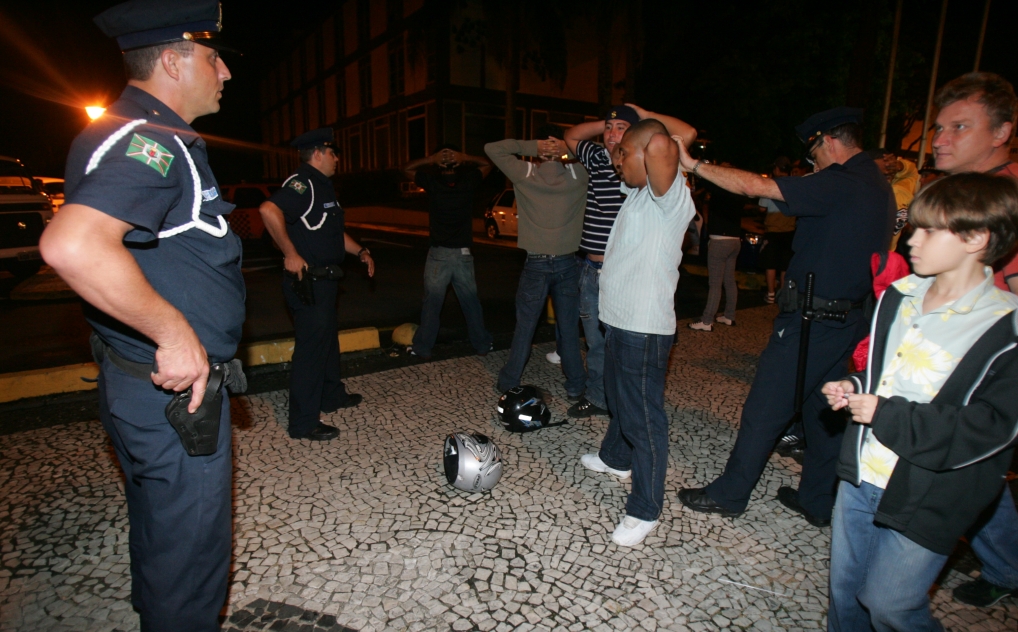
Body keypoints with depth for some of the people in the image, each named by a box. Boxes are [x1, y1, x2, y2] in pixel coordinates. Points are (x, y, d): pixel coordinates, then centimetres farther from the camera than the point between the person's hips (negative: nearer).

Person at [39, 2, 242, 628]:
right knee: (189, 550, 7)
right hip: (175, 388, -11)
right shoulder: (150, 142, -21)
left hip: (164, 383, 11)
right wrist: (174, 332, -30)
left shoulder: (149, 137, 12)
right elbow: (71, 246, -38)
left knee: (161, 535, 28)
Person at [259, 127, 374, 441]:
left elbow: (334, 232, 28)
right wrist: (291, 254, -30)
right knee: (310, 346, -6)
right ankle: (303, 422, 3)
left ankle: (332, 395, 39)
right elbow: (268, 210, -35)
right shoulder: (301, 184, -16)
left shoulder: (323, 187, 18)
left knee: (329, 338, 21)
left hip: (325, 279, 11)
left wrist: (360, 251, 16)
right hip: (307, 280, -11)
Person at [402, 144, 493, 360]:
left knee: (431, 304, 6)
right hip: (463, 254, 2)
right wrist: (465, 158, 1)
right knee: (471, 302, 11)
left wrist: (430, 159, -3)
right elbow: (487, 164, 16)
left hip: (438, 254, -1)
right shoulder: (469, 181, -1)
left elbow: (406, 169, 10)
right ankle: (482, 344, 19)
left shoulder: (432, 181, -4)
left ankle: (423, 348, 12)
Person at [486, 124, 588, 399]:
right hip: (567, 264, 1)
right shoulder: (577, 176, -5)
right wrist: (569, 149, -4)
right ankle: (575, 386, 20)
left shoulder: (525, 174, -7)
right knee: (569, 329, 10)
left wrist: (531, 147, -10)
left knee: (524, 329, 9)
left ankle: (508, 384, 20)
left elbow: (492, 148, 0)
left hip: (536, 265, -1)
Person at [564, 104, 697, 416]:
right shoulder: (597, 159, 10)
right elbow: (571, 135, 26)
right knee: (595, 342, 18)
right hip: (590, 270, 6)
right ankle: (596, 398, 34)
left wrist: (646, 115, -3)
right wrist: (606, 122, 12)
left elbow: (688, 133, -15)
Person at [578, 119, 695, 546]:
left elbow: (660, 144, -37)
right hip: (619, 321, 10)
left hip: (644, 330, -10)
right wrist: (618, 129, 13)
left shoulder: (669, 198, -17)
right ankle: (616, 458, 51)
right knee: (619, 400, 28)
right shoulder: (637, 192, 10)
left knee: (644, 418, 1)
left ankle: (645, 510, 16)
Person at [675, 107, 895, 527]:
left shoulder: (840, 183, -17)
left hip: (813, 319, -9)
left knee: (765, 408, 1)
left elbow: (755, 186, -22)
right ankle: (818, 502, 30)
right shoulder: (878, 187, 12)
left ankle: (729, 494, 13)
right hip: (852, 317, 9)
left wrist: (694, 165, -14)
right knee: (826, 410, 17)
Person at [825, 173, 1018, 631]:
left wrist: (887, 415, -22)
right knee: (844, 588, 19)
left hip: (926, 500, -5)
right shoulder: (900, 296, 3)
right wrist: (853, 388, -2)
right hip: (861, 475, 6)